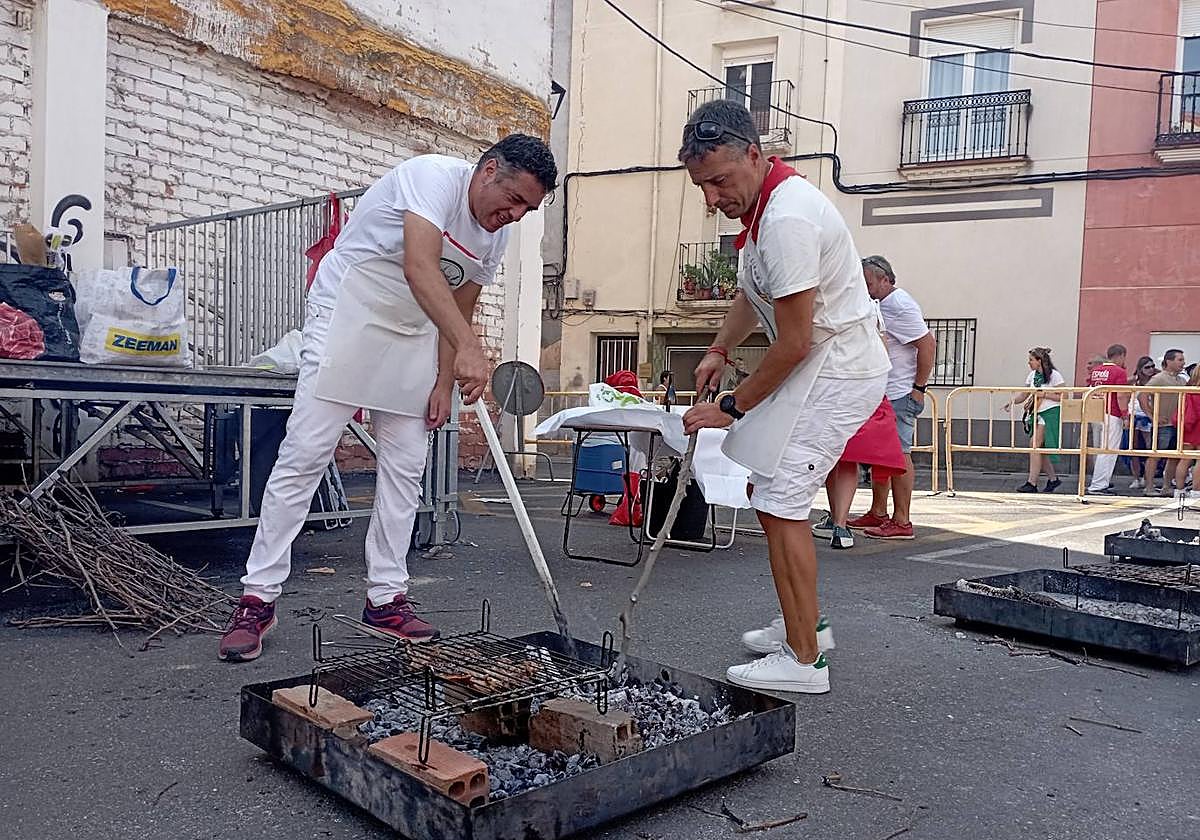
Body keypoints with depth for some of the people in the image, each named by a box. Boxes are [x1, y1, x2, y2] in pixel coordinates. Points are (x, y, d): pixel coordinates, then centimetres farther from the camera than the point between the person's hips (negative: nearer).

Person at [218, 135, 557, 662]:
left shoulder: (495, 237, 4)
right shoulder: (433, 176, -20)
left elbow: (459, 312, 12)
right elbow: (420, 269, -35)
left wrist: (444, 383, 3)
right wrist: (469, 348, -46)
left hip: (411, 339, 8)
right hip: (346, 319, -8)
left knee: (405, 469, 3)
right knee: (304, 456, -10)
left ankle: (386, 598, 12)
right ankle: (258, 598, -3)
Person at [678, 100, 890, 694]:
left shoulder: (787, 219, -26)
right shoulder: (765, 203, 9)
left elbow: (794, 342, -25)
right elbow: (753, 293, 25)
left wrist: (732, 408, -16)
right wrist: (719, 350, 12)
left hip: (836, 371, -11)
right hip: (820, 363, 11)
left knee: (780, 503, -12)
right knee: (765, 487, 17)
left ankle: (803, 661, -2)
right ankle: (802, 623, 28)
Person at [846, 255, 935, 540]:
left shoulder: (900, 306, -14)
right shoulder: (879, 305, 17)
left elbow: (928, 345, -18)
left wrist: (918, 387, -16)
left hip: (899, 396, -10)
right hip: (881, 395, 10)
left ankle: (902, 522, -4)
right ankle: (878, 513, 23)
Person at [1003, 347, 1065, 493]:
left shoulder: (1054, 375, -10)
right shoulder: (1032, 375, 11)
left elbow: (1063, 396, -12)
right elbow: (1024, 394, 13)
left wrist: (1043, 394, -17)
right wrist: (1012, 401, -5)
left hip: (1050, 413, -8)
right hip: (1036, 414, 8)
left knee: (1035, 445, -13)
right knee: (1039, 448, 9)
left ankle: (1032, 483, -11)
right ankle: (1053, 479, 24)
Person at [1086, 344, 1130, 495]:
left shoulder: (1095, 371, 12)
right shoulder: (1119, 372, -9)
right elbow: (1121, 396, -15)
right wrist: (1125, 415, -11)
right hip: (1112, 416, -7)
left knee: (1099, 450, 15)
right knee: (1108, 451, -4)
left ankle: (1104, 482, 23)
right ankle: (1098, 485, -6)